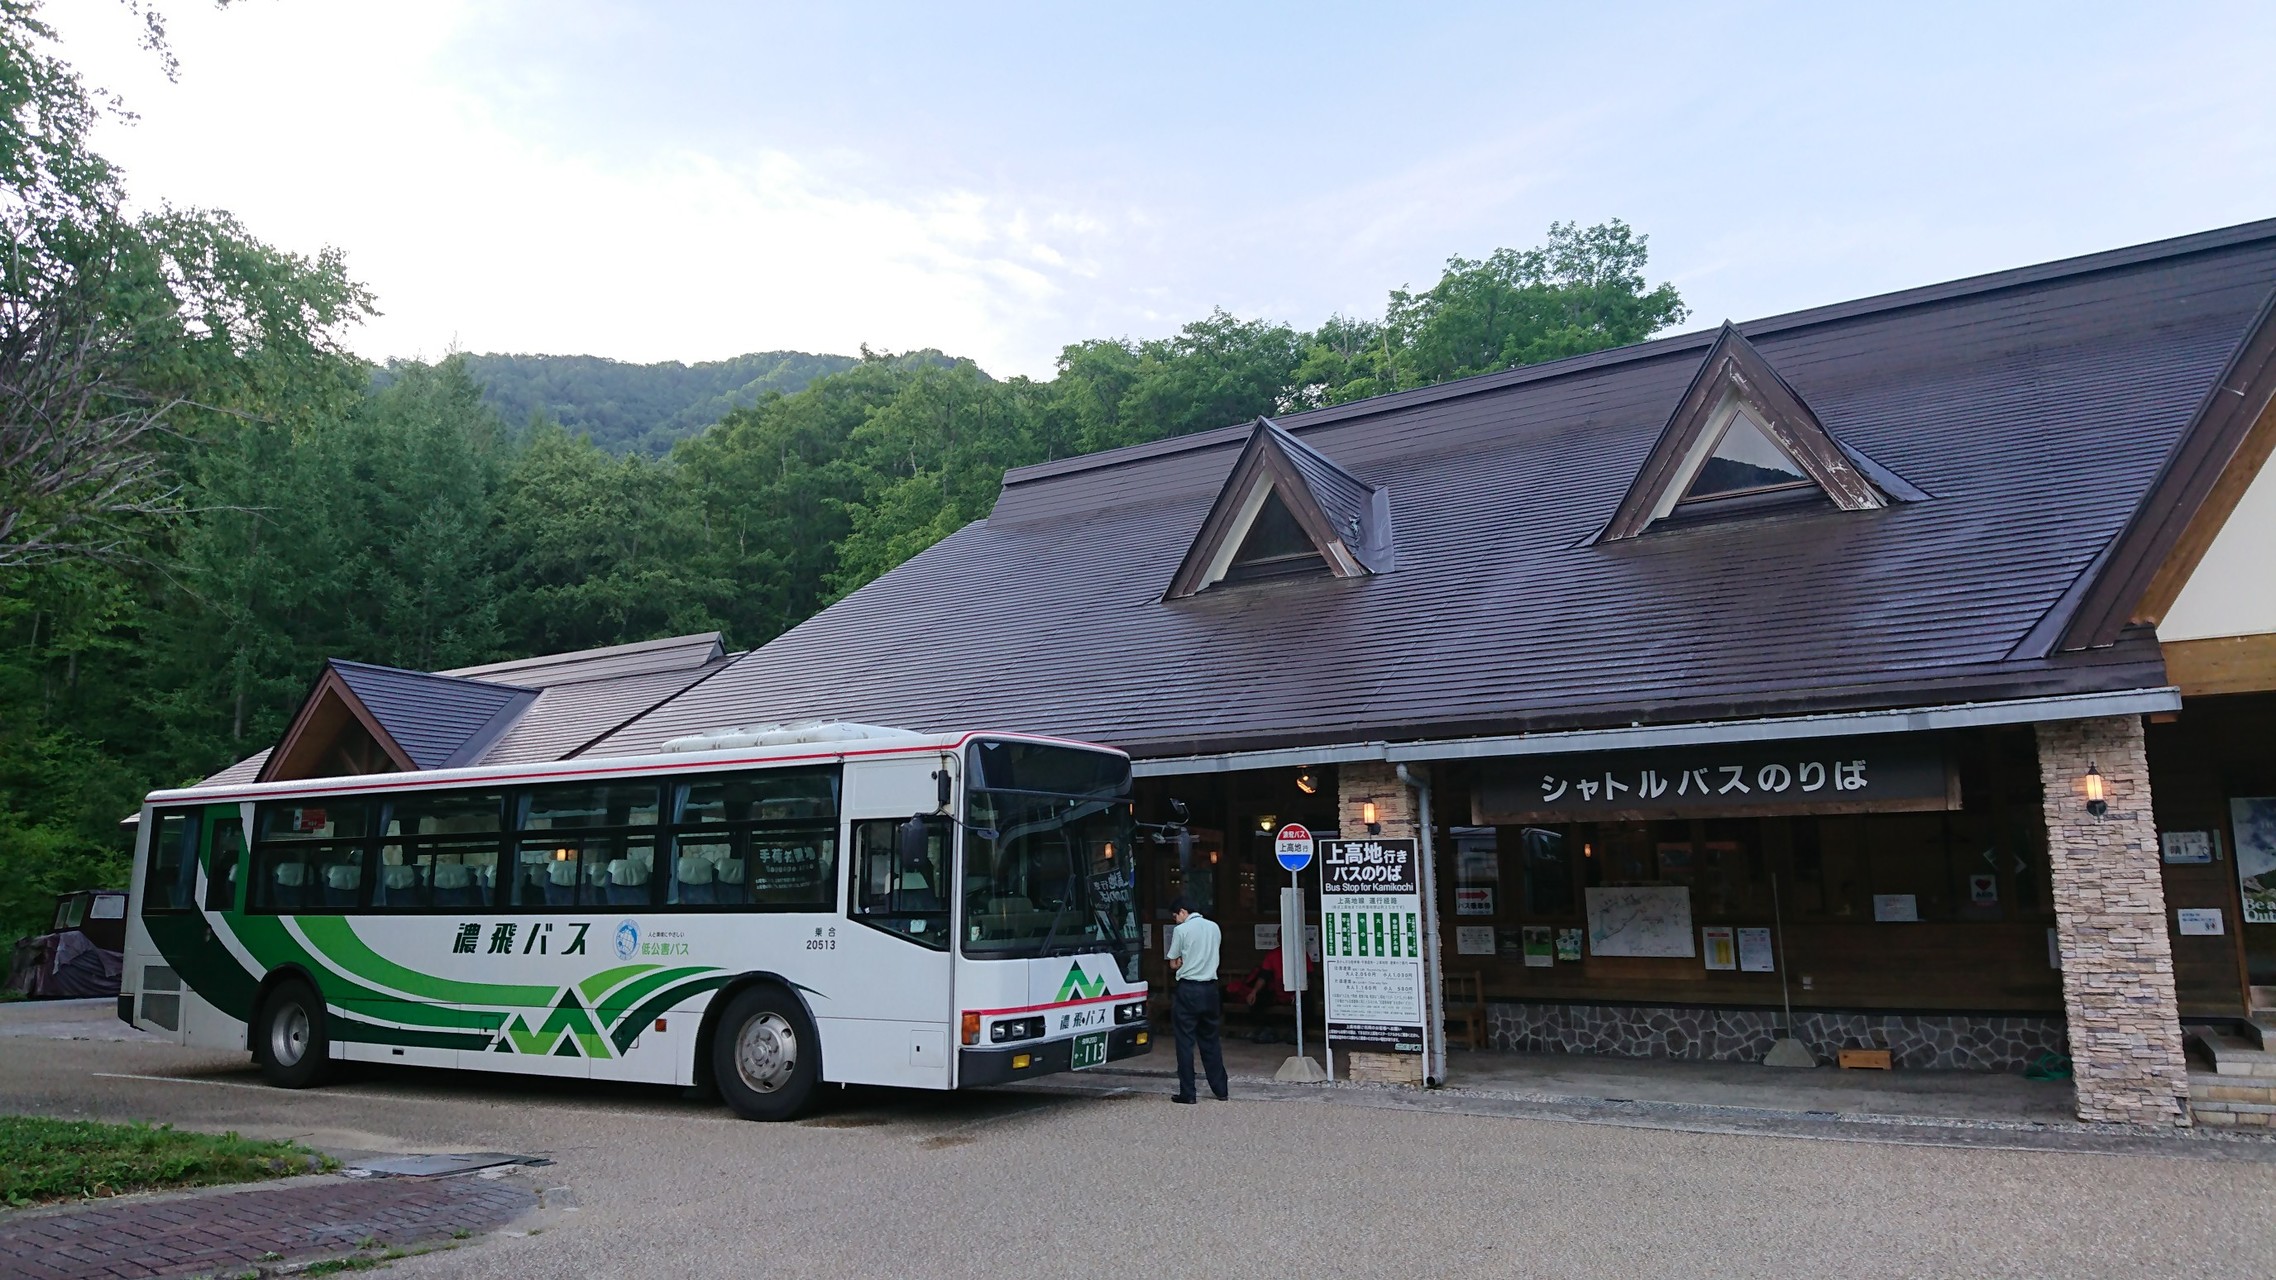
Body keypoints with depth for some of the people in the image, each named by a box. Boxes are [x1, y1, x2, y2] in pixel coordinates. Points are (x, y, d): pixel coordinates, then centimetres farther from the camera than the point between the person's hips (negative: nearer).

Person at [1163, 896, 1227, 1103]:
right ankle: (1220, 1089, 18)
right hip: (1210, 987, 6)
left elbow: (1174, 964, -3)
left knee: (1185, 1041, 1)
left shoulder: (1181, 930, -8)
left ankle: (1188, 1093, 1)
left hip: (1188, 989, -5)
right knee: (1210, 1039, 14)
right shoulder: (1214, 927, 9)